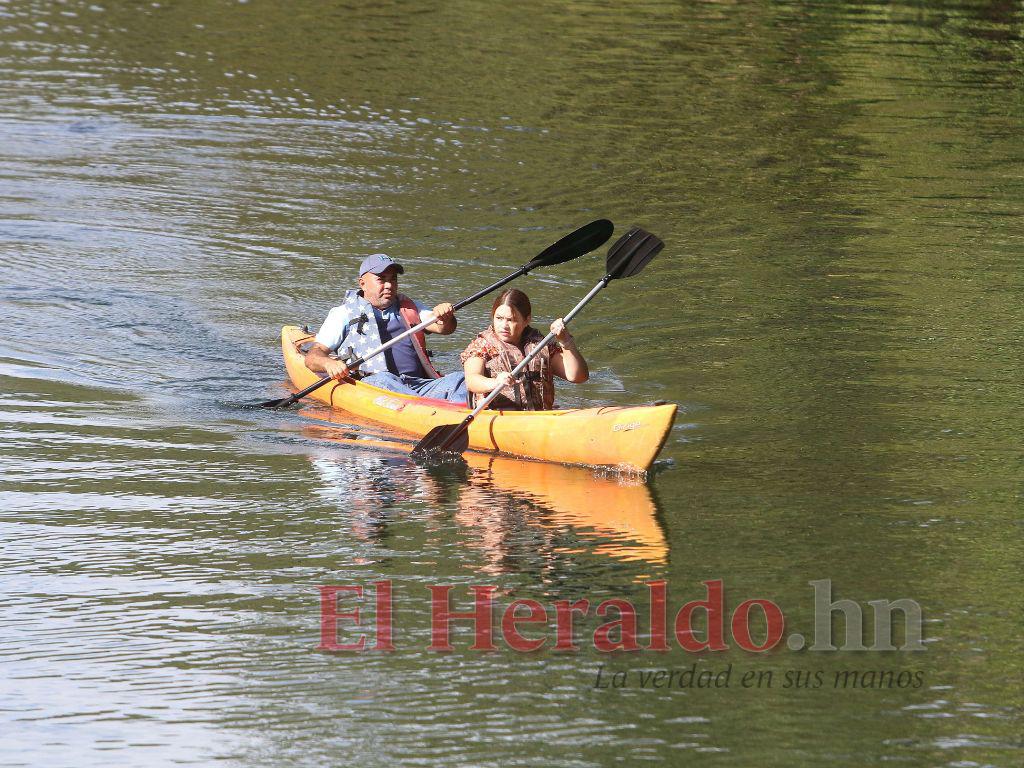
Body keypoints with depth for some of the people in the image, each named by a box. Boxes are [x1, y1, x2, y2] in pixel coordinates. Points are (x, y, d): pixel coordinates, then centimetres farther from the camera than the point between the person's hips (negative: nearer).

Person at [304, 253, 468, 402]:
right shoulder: (344, 313, 17)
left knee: (458, 379, -22)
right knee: (383, 379, -37)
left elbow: (443, 328, 10)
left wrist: (446, 319, -16)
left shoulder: (409, 309, 27)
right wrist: (329, 364, -16)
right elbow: (312, 357, 9)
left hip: (420, 383, 4)